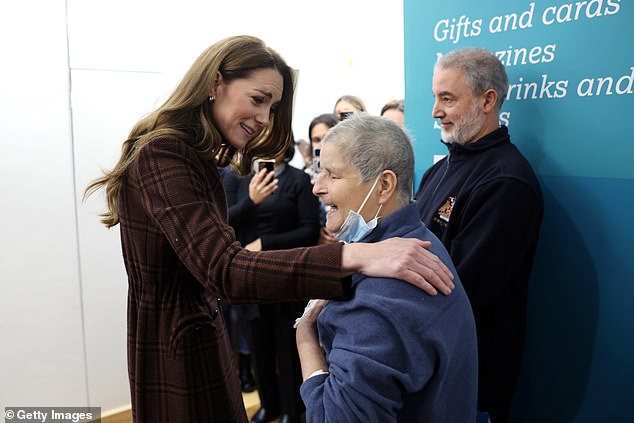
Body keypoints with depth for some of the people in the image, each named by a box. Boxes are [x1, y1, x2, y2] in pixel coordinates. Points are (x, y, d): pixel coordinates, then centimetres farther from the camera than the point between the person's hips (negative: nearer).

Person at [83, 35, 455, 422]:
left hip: (200, 336, 9)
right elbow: (223, 270, -35)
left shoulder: (193, 157, 8)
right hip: (176, 353, -9)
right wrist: (354, 256, -44)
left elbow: (209, 265, 7)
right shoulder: (162, 156, -22)